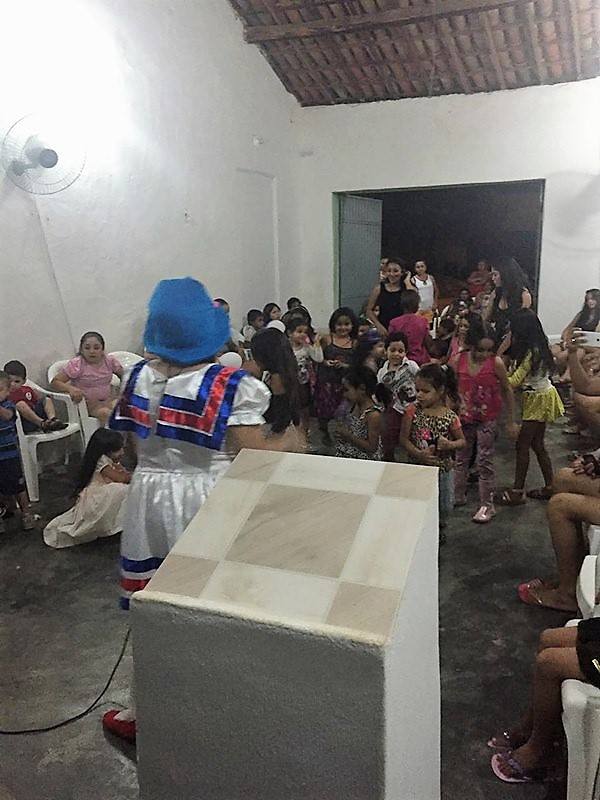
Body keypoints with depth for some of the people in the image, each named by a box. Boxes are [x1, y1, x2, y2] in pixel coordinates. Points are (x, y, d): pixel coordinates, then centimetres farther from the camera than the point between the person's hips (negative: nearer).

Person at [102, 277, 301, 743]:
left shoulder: (141, 378, -2)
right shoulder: (233, 387, -17)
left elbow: (134, 445, 5)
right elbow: (254, 455, -18)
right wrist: (290, 440, 0)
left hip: (151, 498, 4)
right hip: (208, 502, -4)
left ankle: (144, 713, 34)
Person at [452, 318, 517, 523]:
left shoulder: (496, 363, -16)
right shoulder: (458, 361, -10)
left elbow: (506, 391, -5)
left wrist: (511, 421, -1)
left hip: (487, 420, -3)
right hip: (464, 418, 3)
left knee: (485, 462, 3)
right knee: (460, 458, 16)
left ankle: (487, 504, 14)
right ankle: (457, 496, 32)